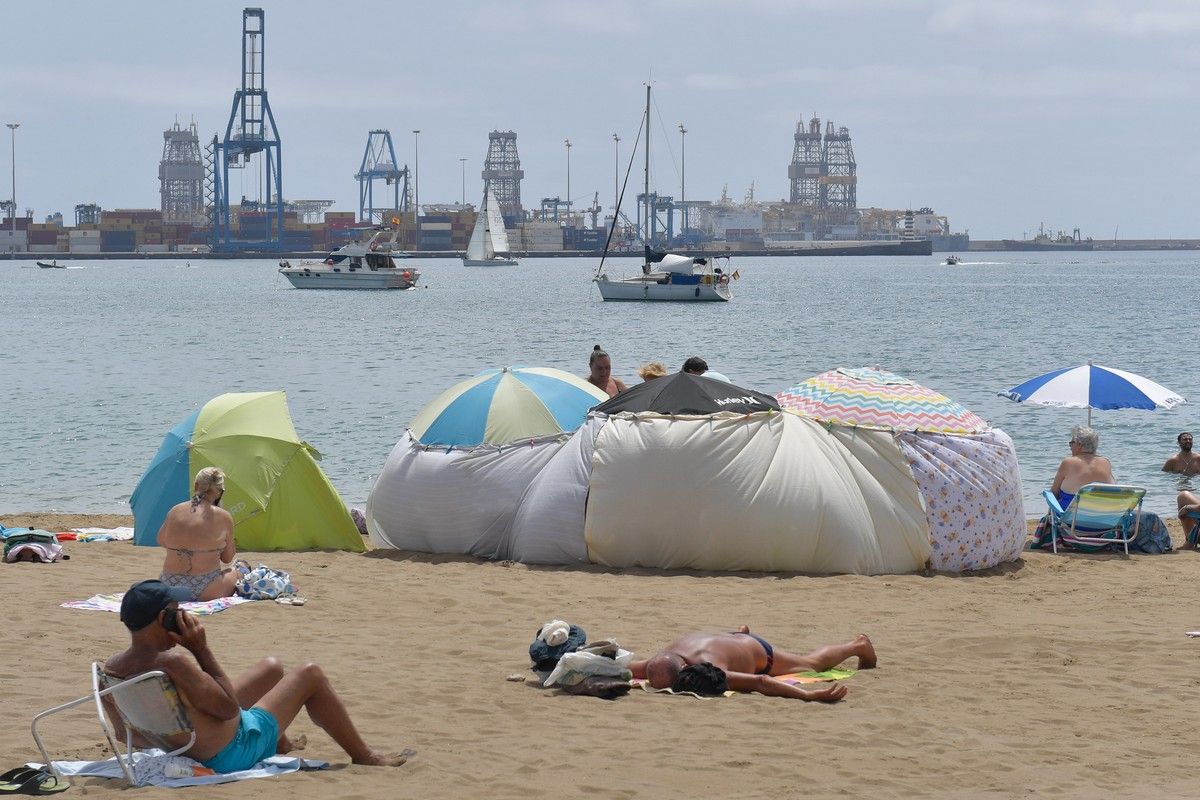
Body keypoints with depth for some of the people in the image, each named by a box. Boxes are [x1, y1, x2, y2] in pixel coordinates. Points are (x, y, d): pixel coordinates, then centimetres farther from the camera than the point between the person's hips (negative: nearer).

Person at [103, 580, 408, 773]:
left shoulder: (109, 669, -12)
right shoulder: (171, 663, -37)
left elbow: (123, 732, 1)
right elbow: (230, 707, -26)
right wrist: (202, 651, -24)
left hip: (182, 745, 9)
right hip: (231, 754, -9)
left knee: (272, 667, 27)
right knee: (310, 675, 6)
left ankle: (283, 745, 52)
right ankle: (364, 755, 24)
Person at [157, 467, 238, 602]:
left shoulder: (175, 511, 2)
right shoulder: (223, 517, -6)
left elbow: (161, 541, 19)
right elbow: (227, 559, 5)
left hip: (169, 587, 4)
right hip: (205, 591, -4)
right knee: (232, 572, 29)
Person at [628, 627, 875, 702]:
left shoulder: (708, 669, -53)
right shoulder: (657, 664, -38)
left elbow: (760, 682, -61)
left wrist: (810, 695, -71)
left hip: (758, 653, -4)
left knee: (812, 664, 27)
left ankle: (858, 645, 55)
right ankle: (741, 633, 77)